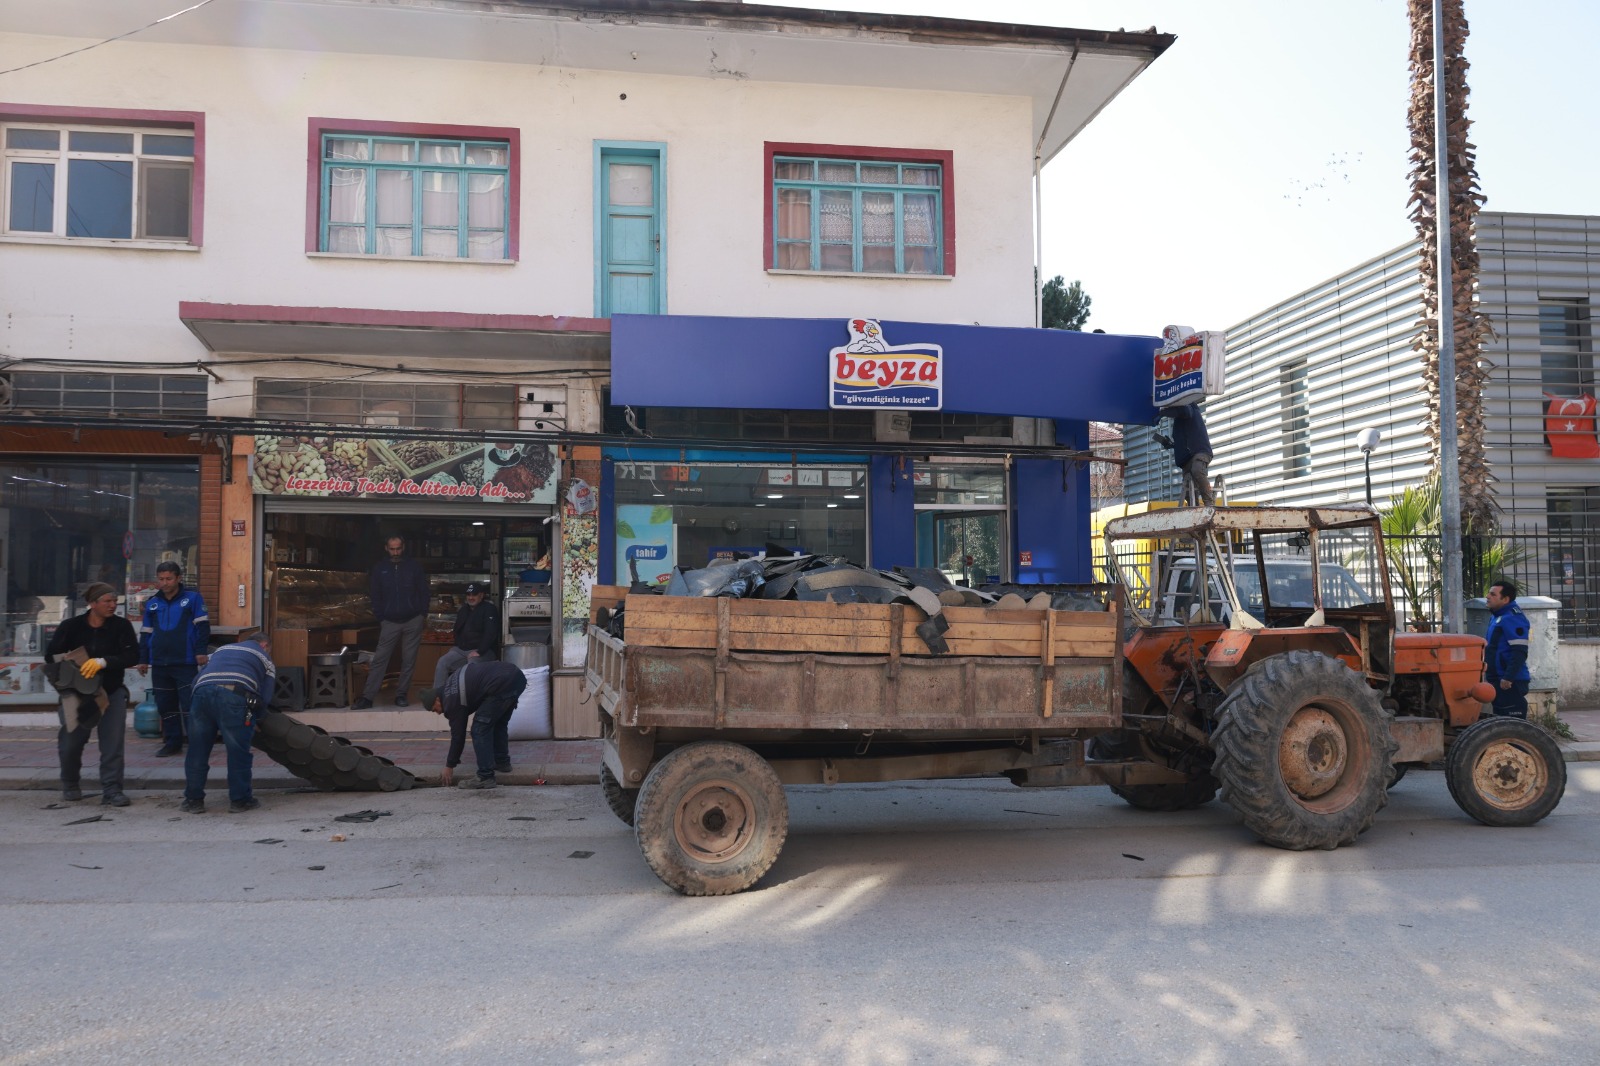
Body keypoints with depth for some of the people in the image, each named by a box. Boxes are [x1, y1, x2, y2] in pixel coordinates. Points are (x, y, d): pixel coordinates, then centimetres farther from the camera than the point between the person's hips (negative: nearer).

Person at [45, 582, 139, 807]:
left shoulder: (121, 626, -7)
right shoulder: (71, 626, -4)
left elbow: (132, 656, -15)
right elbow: (51, 656, 1)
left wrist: (103, 662, -28)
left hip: (111, 693, -1)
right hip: (77, 693, 1)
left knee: (113, 743, -9)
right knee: (71, 742, 7)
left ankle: (112, 791, -5)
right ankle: (70, 786, 30)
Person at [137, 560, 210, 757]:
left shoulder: (192, 597, 0)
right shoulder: (152, 603, 13)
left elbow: (202, 625, -3)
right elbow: (145, 634, 18)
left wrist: (201, 651, -11)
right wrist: (143, 659, 14)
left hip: (186, 663, -5)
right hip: (159, 665, 5)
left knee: (190, 706, -6)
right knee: (166, 706, 9)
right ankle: (172, 743, 17)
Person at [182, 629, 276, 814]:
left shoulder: (223, 649, 39)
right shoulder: (264, 657, 26)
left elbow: (197, 679, 33)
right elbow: (265, 696, 14)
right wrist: (252, 719, 27)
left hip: (202, 692, 4)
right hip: (234, 696, -4)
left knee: (197, 750, 13)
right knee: (238, 751, 7)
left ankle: (193, 800, 21)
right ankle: (240, 800, 13)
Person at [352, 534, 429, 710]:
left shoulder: (414, 566, 1)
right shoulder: (379, 569, 5)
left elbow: (423, 591, 4)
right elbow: (376, 596, 8)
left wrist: (424, 614, -1)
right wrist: (379, 618, 0)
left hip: (413, 621, -1)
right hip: (390, 622, 1)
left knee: (408, 660, 2)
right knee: (379, 659, -4)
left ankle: (401, 695, 12)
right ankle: (367, 697, -3)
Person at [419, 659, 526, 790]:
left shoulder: (452, 701, 3)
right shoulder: (450, 684, 28)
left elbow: (458, 734, 9)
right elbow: (478, 661, 36)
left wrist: (449, 767, 20)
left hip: (501, 685, -10)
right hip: (516, 675, 10)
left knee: (480, 729, 0)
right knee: (498, 723, 28)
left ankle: (485, 777, -1)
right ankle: (502, 762, 38)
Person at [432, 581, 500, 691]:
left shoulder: (489, 610, -6)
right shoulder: (464, 610, 19)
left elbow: (490, 633, -17)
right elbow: (457, 631, 28)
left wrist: (479, 651, -25)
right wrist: (458, 646, 9)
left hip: (483, 651, -7)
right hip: (461, 649, 7)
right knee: (442, 662, -14)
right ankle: (437, 693, -14)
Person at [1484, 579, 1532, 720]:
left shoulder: (1513, 618, -16)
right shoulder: (1497, 617, 16)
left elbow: (1520, 652, -23)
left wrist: (1508, 677, -26)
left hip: (1511, 683, -10)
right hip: (1498, 679, 10)